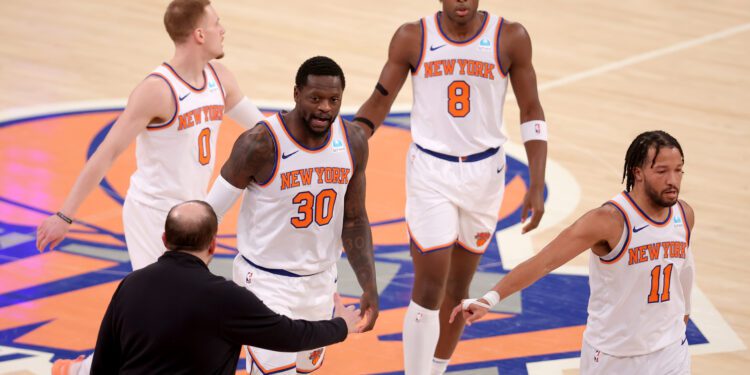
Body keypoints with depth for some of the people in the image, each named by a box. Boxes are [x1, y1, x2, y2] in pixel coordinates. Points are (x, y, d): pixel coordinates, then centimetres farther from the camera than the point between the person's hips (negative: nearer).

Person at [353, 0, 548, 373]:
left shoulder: (510, 38, -6)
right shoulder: (413, 38, -7)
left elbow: (531, 111, 0)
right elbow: (379, 102, 1)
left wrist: (537, 186, -6)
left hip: (484, 172, 2)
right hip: (431, 170, -2)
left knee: (458, 287, 12)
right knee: (429, 288, -9)